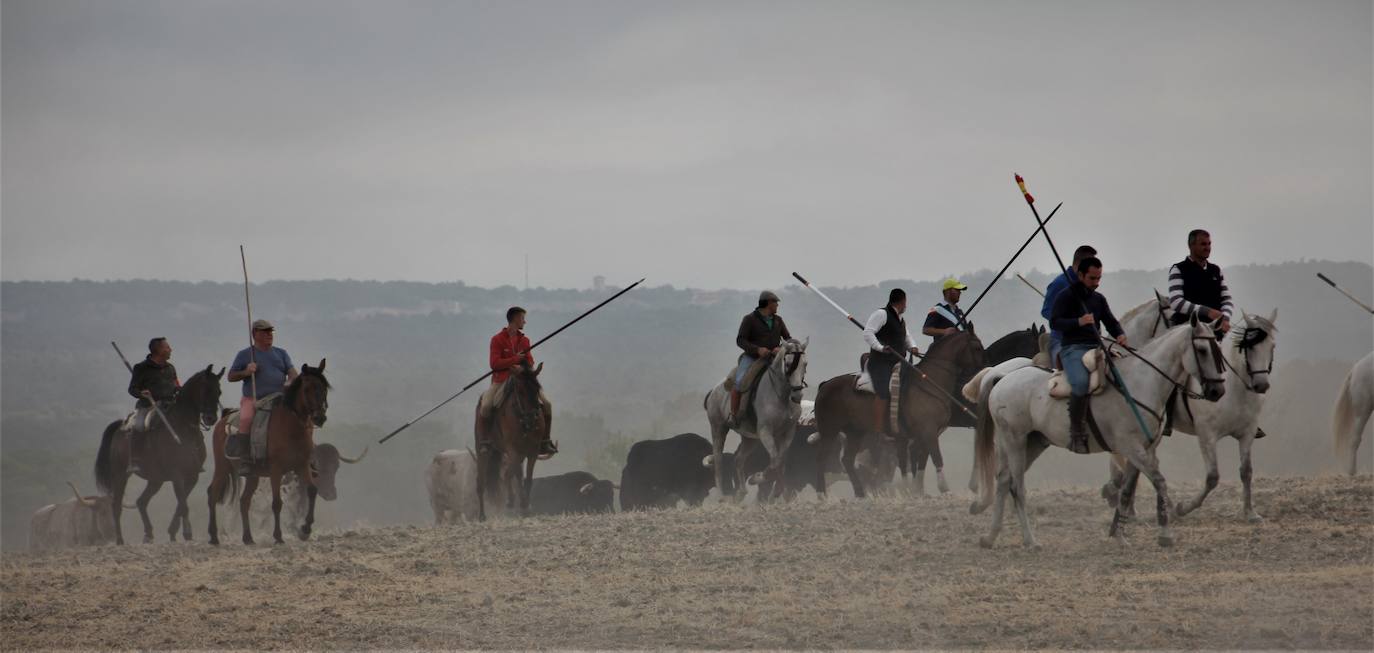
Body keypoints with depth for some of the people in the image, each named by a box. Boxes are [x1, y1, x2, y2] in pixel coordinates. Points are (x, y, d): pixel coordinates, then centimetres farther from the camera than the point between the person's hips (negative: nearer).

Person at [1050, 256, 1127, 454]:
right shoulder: (1067, 296, 3)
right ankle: (1076, 432, -26)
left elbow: (1111, 321, 19)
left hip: (1096, 347, 7)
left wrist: (1120, 334, -4)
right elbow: (1055, 321, -7)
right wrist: (1078, 321, -23)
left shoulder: (1099, 299, 21)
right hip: (1073, 348, -7)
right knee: (1081, 383, -34)